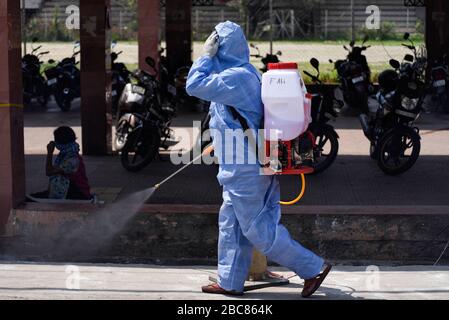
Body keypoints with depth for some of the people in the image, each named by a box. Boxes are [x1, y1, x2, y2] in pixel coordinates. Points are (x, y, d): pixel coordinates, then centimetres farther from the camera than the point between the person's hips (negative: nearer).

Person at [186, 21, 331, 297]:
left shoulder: (236, 76, -21)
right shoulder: (246, 72, 11)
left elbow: (194, 86, -20)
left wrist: (207, 55, -13)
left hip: (244, 169, -10)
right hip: (245, 167, 10)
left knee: (258, 229, -3)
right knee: (230, 224, 15)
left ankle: (313, 268, 2)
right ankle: (230, 282, 22)